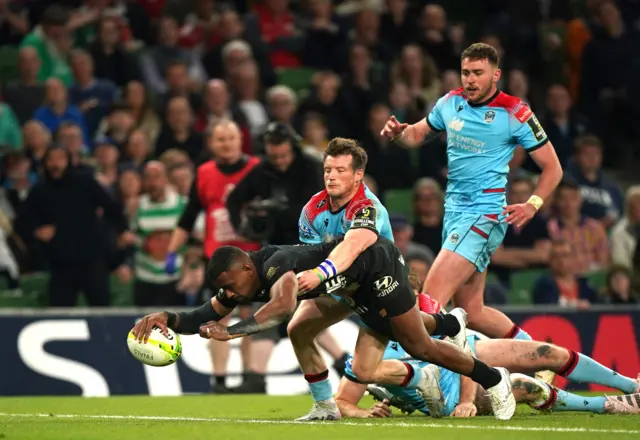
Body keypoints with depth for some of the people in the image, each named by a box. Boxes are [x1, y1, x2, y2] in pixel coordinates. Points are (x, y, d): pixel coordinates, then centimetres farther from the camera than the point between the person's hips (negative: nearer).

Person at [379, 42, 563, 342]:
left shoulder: (514, 113, -8)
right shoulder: (450, 103, 8)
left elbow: (552, 168, -2)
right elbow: (418, 134, 24)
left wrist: (533, 205, -17)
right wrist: (398, 133, 0)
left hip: (484, 215, -7)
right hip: (453, 213, 7)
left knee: (431, 299, -20)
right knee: (472, 312, 10)